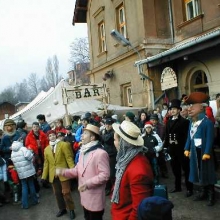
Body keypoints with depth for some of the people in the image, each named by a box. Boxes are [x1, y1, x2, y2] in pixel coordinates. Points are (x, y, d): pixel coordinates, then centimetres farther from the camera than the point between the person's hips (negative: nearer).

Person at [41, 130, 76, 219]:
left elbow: (69, 158, -9)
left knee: (66, 192, 0)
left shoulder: (63, 145, -5)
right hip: (53, 175, 5)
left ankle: (71, 210, 17)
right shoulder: (46, 149, 10)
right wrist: (44, 176, 7)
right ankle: (62, 209, 31)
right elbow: (46, 163, 11)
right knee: (57, 193, 13)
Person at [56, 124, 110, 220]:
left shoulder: (101, 153, -20)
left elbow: (105, 175, -23)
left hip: (95, 198, -9)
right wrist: (63, 172, -5)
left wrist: (88, 183, -28)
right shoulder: (83, 152, 10)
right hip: (85, 196, 9)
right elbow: (78, 170, 11)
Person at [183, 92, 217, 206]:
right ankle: (203, 192, 29)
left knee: (207, 172, 3)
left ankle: (211, 195, 16)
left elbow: (210, 139, -17)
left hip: (204, 151, -7)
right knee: (199, 171, 15)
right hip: (195, 151, 7)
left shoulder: (207, 121, -15)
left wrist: (207, 152, -19)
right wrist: (187, 149, 8)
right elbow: (189, 137, 12)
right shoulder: (192, 122, 7)